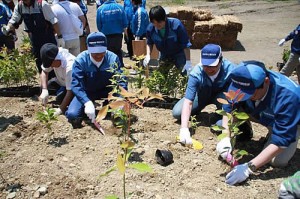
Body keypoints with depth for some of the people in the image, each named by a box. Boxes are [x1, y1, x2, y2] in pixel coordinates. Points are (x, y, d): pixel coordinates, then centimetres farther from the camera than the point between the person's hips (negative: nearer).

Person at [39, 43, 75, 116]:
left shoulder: (70, 66, -37)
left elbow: (70, 91, -33)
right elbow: (44, 71, -2)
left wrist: (60, 110, -31)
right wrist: (44, 90, -17)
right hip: (63, 84, 8)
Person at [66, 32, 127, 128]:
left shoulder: (113, 58, -20)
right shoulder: (80, 60, -23)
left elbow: (121, 80, -22)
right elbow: (76, 84, -28)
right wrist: (87, 102, -44)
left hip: (106, 90, 1)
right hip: (86, 92, -1)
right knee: (72, 115, -23)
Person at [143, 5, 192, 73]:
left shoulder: (176, 24, -29)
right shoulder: (150, 28, -18)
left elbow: (185, 44, -21)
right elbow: (149, 43, 3)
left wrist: (188, 62, -22)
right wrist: (148, 55, -15)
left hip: (179, 55, -4)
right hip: (164, 56, 4)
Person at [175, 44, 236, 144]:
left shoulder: (230, 70, -35)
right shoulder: (196, 73, -31)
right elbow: (188, 101, -35)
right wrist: (184, 128, -46)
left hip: (222, 95, -1)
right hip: (202, 94, 2)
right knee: (177, 112, -13)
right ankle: (197, 110, 17)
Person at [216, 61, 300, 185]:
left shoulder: (287, 96, -41)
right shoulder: (242, 84, -30)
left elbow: (281, 139, -40)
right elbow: (228, 109, -17)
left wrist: (249, 167, -45)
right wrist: (226, 138, -33)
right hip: (262, 115, 4)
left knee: (278, 161, -24)